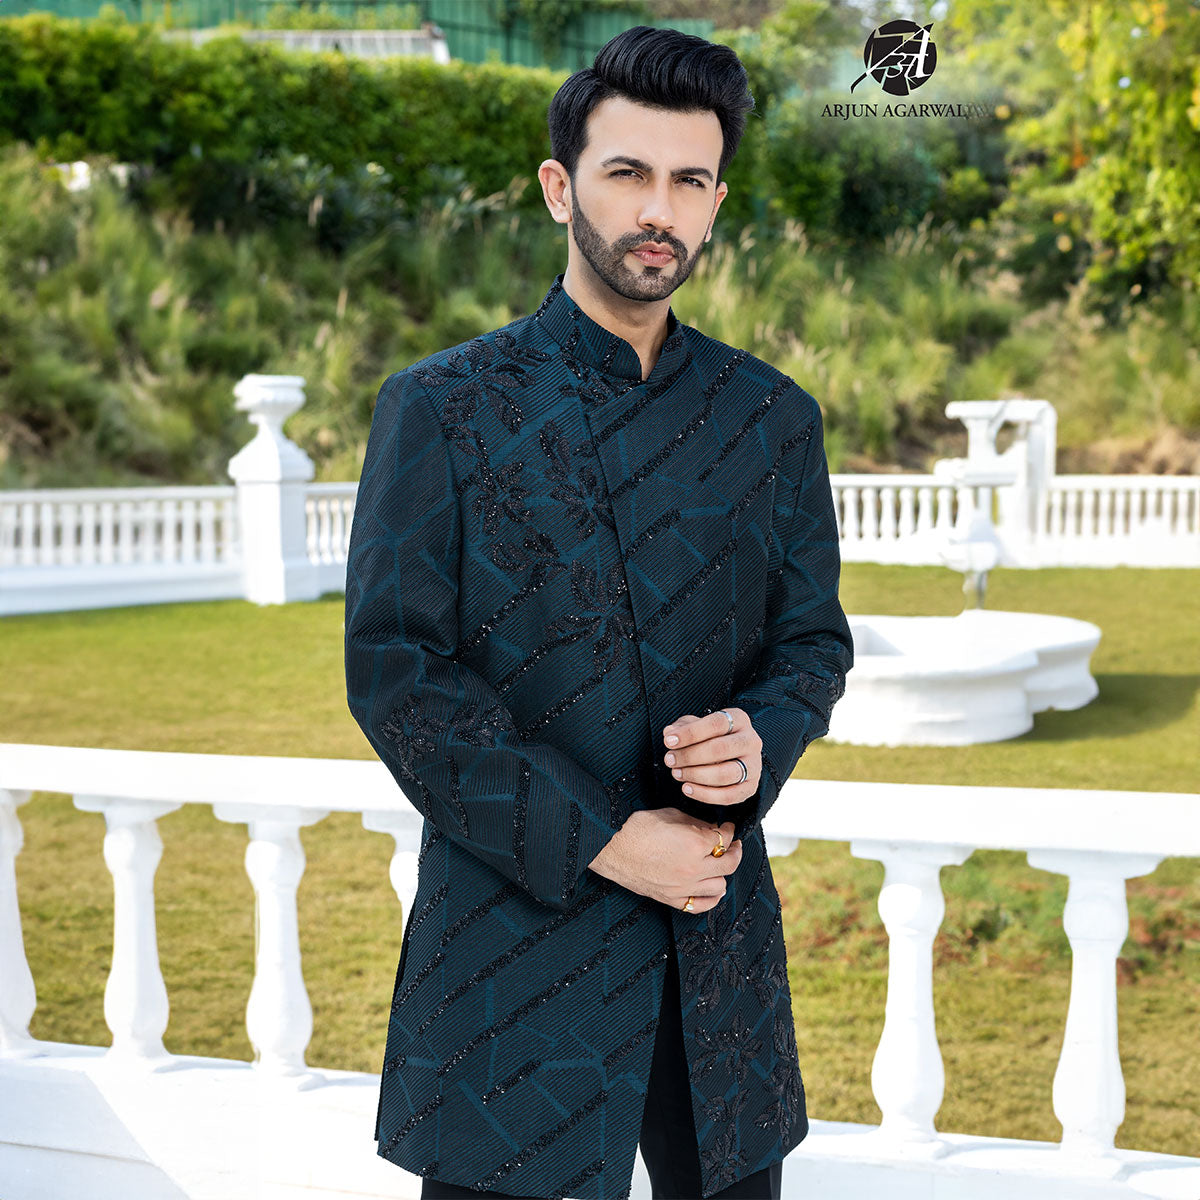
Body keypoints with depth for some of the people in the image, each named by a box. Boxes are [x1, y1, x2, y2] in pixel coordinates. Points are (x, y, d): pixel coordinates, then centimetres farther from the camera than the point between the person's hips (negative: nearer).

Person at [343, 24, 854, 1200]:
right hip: (513, 932, -3)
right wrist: (598, 840, -15)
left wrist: (759, 740, -11)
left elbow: (814, 639, 13)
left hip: (722, 928, 4)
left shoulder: (772, 419, 8)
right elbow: (393, 668, -9)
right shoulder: (441, 408, -3)